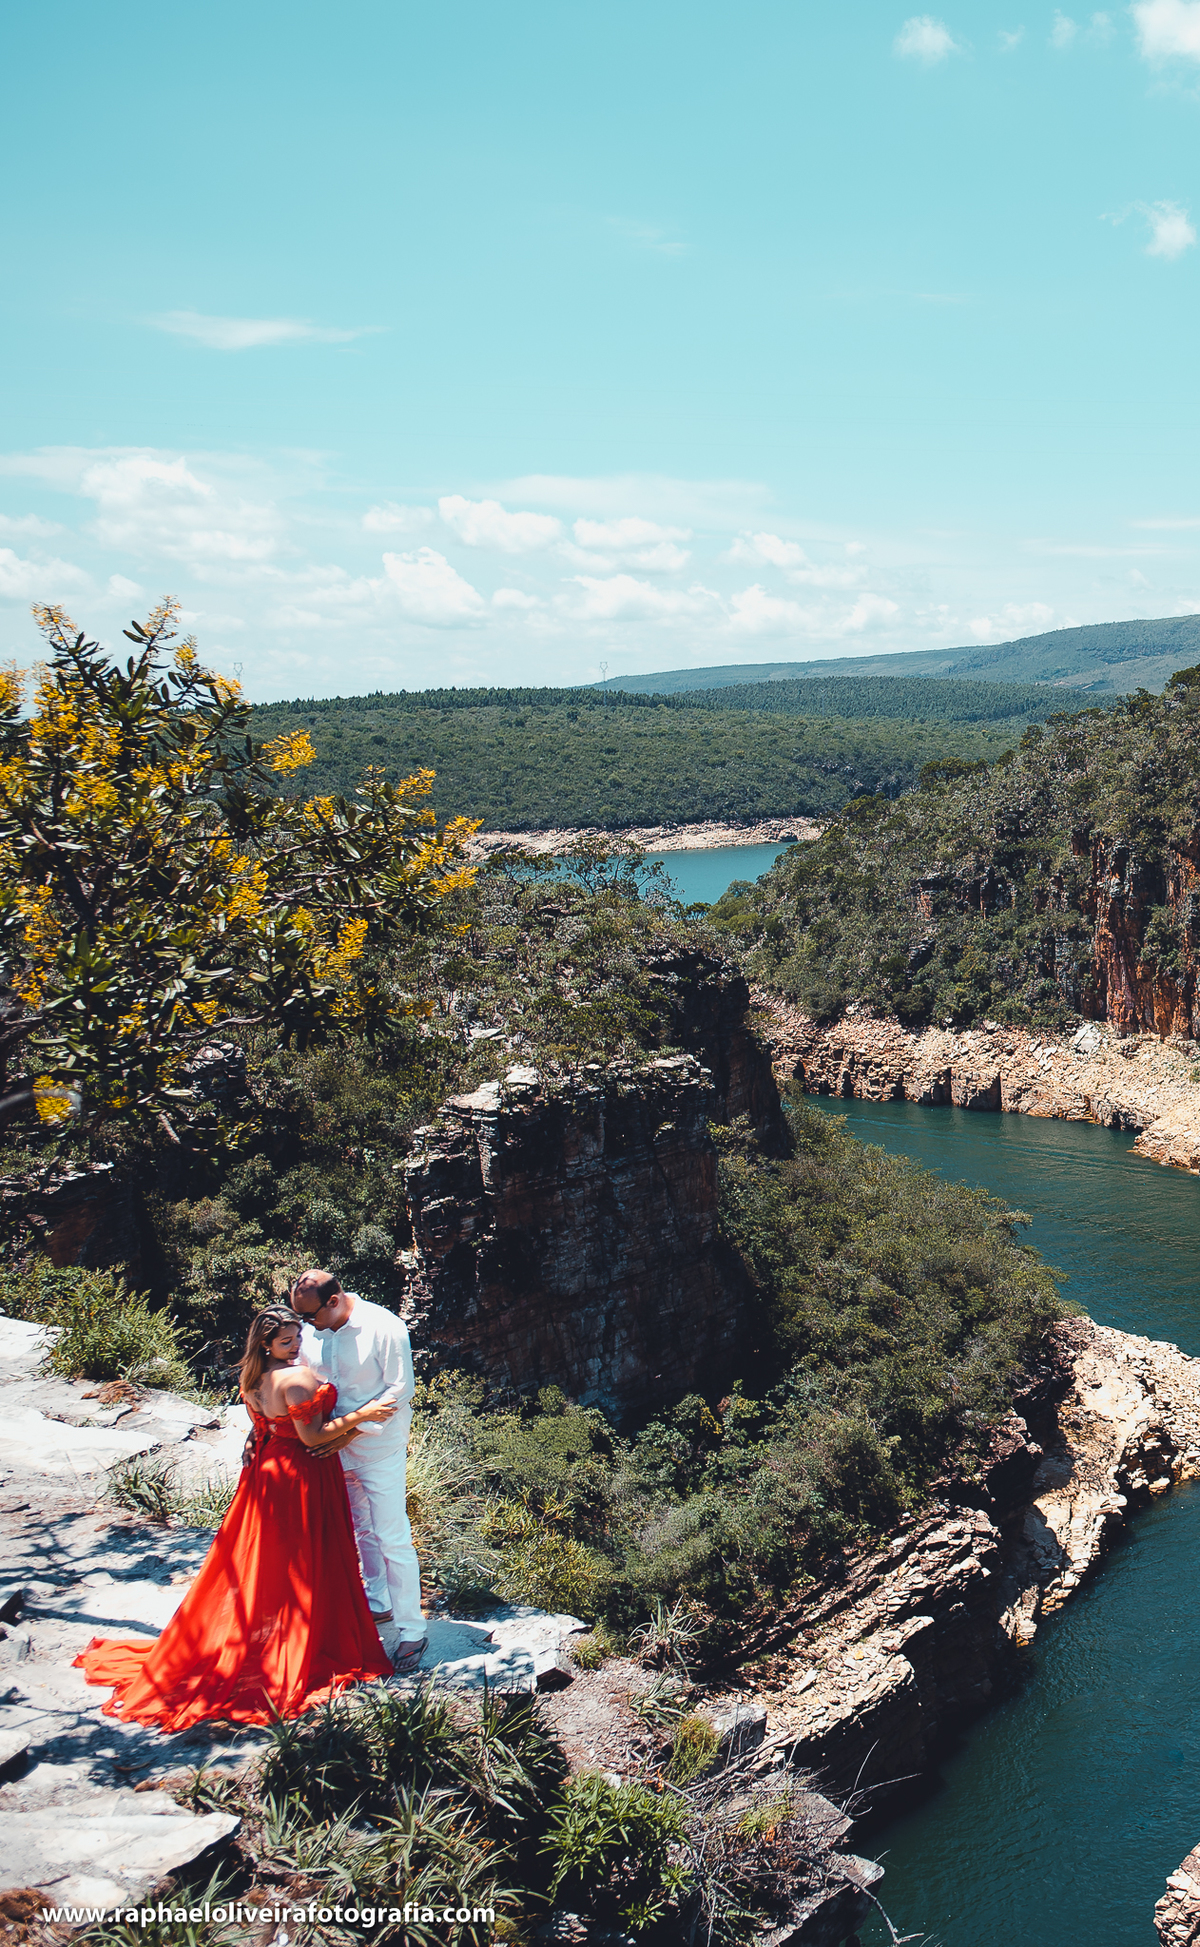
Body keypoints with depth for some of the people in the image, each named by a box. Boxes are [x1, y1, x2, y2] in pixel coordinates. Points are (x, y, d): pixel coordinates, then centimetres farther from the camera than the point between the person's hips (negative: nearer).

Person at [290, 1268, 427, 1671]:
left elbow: (400, 1391, -18)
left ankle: (412, 1630, 3)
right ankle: (378, 1604, 38)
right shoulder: (311, 1331, -2)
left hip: (379, 1450, -6)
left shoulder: (386, 1329, -19)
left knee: (392, 1539, -5)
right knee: (362, 1530, 20)